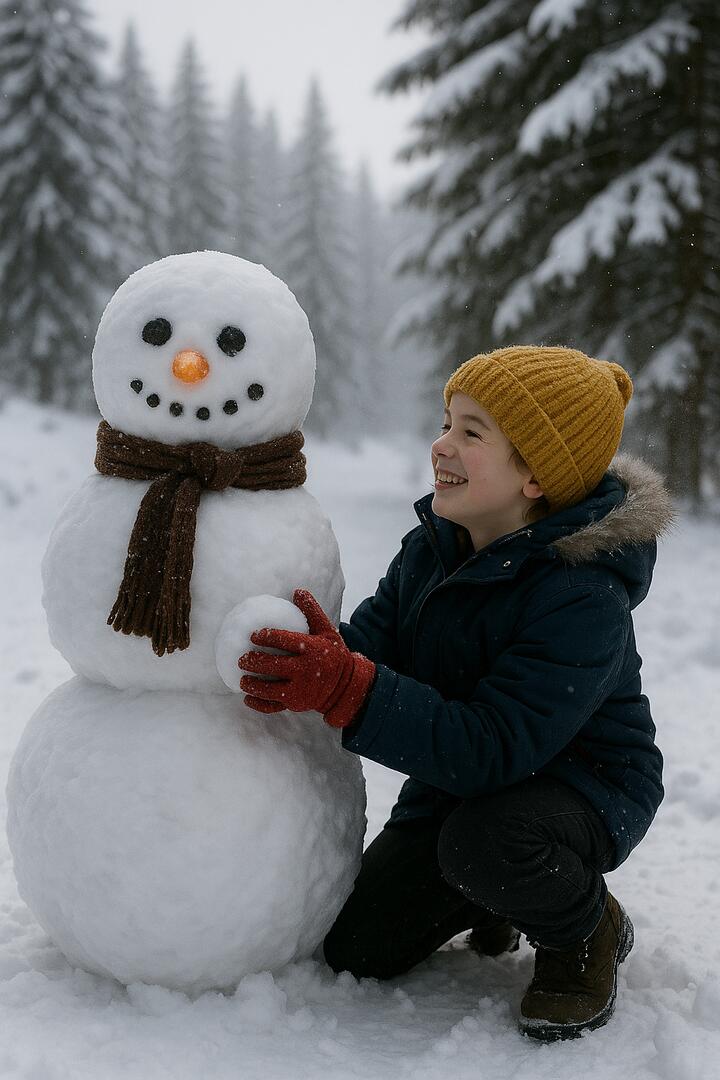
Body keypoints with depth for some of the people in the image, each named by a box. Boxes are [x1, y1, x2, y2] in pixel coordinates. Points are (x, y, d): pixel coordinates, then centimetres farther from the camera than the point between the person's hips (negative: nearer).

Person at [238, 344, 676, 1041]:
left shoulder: (584, 598, -31)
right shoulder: (433, 545, -6)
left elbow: (492, 748, -38)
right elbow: (369, 638, -9)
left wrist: (347, 688, -47)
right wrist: (308, 670, -34)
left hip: (583, 783, -7)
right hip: (459, 775, 7)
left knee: (482, 840, -40)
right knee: (355, 948, 1)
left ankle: (587, 932, -6)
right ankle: (498, 897, 27)